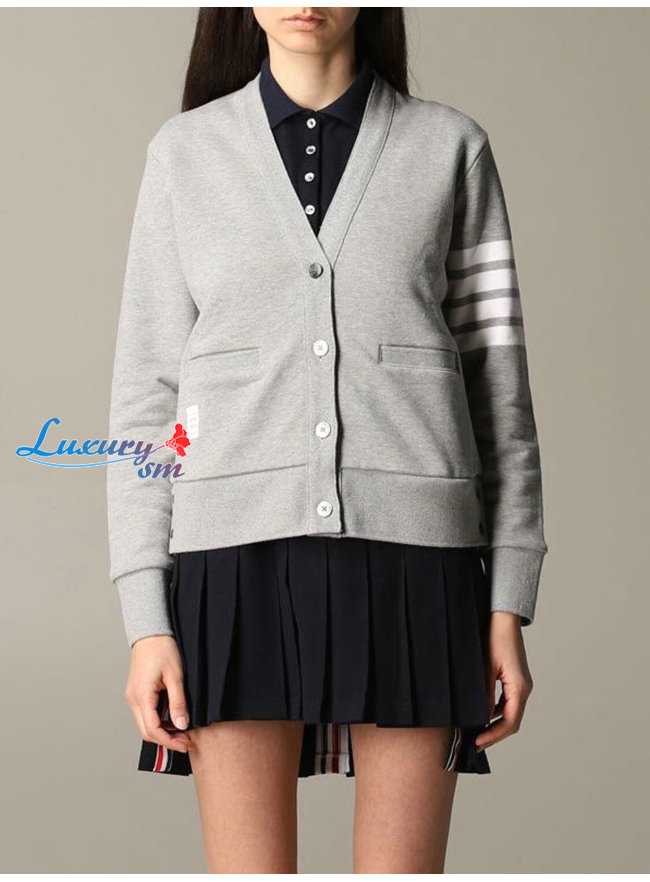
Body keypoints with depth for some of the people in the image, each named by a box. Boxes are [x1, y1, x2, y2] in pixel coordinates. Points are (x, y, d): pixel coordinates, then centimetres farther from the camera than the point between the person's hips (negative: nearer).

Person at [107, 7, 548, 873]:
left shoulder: (450, 147, 9)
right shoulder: (185, 152, 10)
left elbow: (498, 377, 8)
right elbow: (147, 390, 7)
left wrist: (509, 606, 2)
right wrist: (145, 619, 0)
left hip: (410, 551, 0)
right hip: (240, 556, 0)